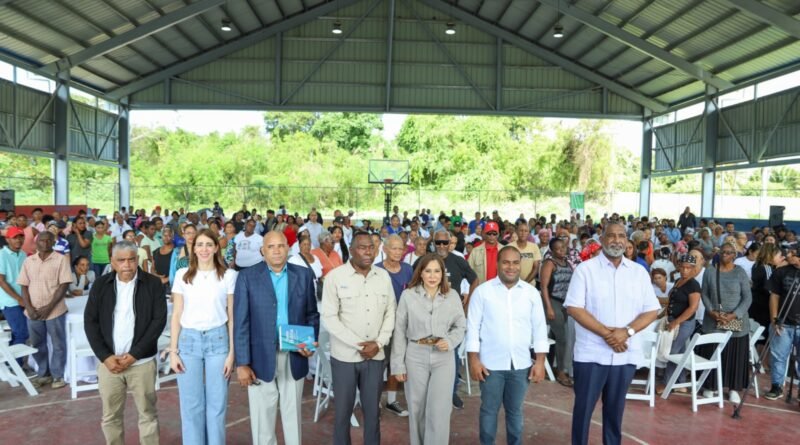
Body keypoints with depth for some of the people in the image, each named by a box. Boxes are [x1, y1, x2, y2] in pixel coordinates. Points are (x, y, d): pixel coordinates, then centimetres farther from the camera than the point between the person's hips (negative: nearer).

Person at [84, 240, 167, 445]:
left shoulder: (152, 284, -4)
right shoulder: (100, 285, 3)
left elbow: (159, 319, -8)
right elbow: (90, 322, 2)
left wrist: (134, 354, -13)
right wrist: (105, 356, -8)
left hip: (141, 361, -2)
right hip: (109, 361, 2)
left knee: (148, 413, 7)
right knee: (110, 416, 11)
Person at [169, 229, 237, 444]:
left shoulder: (229, 275, -1)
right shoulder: (182, 275, 2)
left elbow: (232, 317, 1)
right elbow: (176, 315, 5)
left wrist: (231, 352, -2)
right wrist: (173, 351, 0)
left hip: (218, 340, -1)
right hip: (189, 341, 1)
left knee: (217, 403, 7)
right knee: (191, 404, 8)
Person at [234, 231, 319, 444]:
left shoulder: (304, 275, 3)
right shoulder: (247, 276, -4)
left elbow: (312, 314, 8)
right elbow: (241, 323, -6)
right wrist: (242, 363, -10)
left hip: (294, 357, 2)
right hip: (261, 358, -2)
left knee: (292, 416, 15)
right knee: (262, 418, 10)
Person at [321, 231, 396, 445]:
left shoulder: (384, 276, 3)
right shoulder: (335, 276, -9)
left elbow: (390, 313, 7)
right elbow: (329, 318, -12)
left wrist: (379, 343, -7)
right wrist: (358, 344, -15)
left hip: (375, 355, 3)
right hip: (344, 355, -3)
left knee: (373, 410, 12)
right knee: (343, 411, 10)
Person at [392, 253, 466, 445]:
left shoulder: (452, 296, 1)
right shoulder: (408, 295, -3)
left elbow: (461, 326, 10)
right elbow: (400, 331, -1)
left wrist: (450, 341, -11)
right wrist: (398, 364, -3)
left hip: (443, 357, 0)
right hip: (416, 356, 0)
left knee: (439, 410, -5)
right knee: (417, 408, 10)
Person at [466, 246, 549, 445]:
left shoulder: (531, 292, 2)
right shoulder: (482, 291, -5)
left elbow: (540, 328, 4)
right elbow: (473, 327, -3)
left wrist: (540, 362, 1)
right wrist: (474, 360, -7)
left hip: (521, 364, 2)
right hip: (491, 363, -2)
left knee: (515, 410, 15)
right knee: (489, 410, 10)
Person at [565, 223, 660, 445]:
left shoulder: (639, 272, 5)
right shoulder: (585, 269, -5)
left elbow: (652, 310, 3)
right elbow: (574, 308, -11)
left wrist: (627, 331, -13)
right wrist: (606, 333, -17)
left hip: (625, 354, 3)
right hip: (591, 353, -3)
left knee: (615, 408, 15)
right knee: (584, 406, 6)